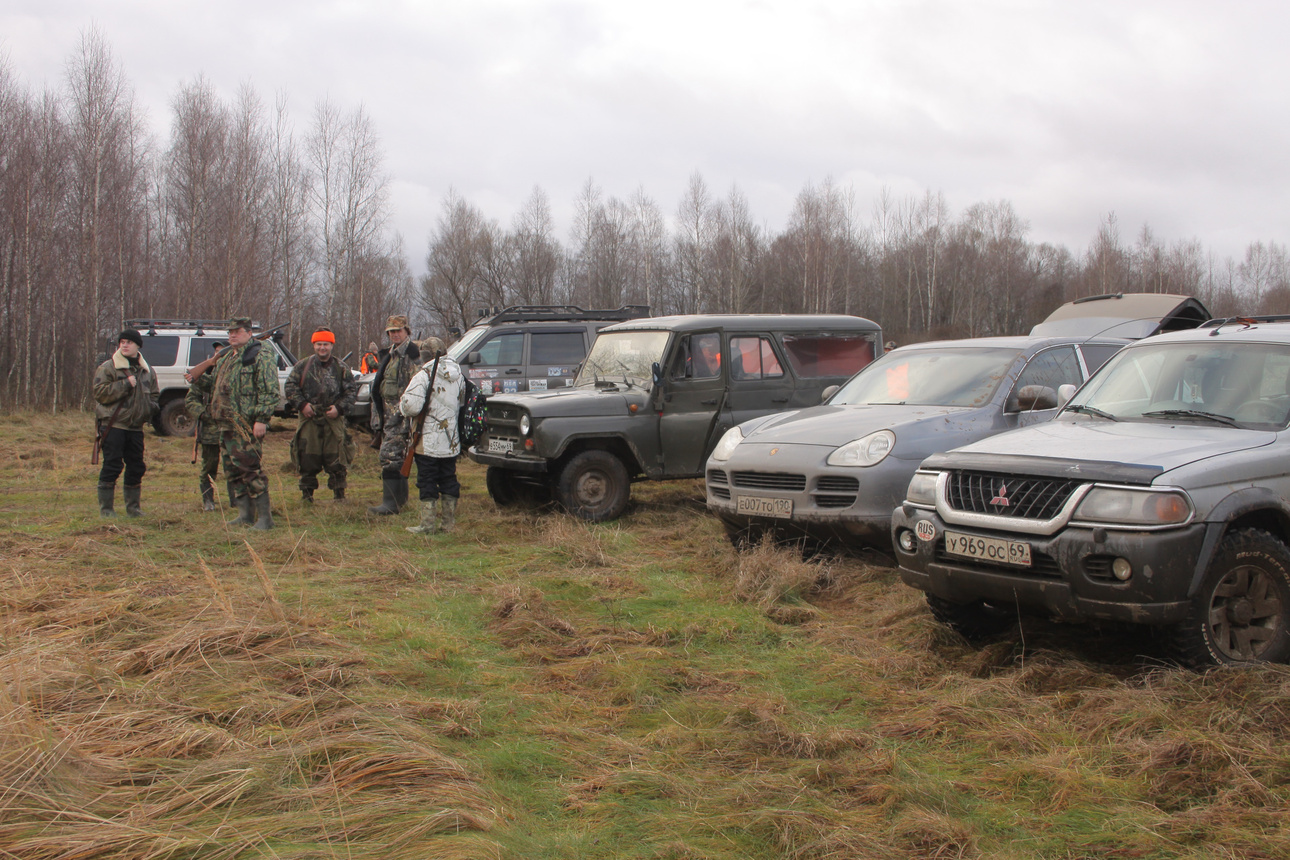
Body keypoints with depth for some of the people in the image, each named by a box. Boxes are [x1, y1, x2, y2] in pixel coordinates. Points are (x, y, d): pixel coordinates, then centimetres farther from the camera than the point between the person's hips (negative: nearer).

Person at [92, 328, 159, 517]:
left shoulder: (147, 371, 14)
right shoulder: (108, 368, -4)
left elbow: (154, 394, 26)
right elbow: (100, 393, -15)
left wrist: (150, 408, 5)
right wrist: (126, 384, -18)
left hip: (136, 427, 6)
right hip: (113, 425, -6)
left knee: (136, 467, 10)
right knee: (111, 467, -6)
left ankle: (133, 506, 21)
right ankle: (106, 508, 1)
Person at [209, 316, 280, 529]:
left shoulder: (261, 356, -9)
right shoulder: (225, 358, 20)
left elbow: (269, 391, -16)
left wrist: (261, 419, -21)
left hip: (247, 424, -10)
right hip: (226, 424, 10)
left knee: (249, 468, -11)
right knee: (233, 470, 11)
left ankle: (264, 517, -7)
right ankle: (245, 514, 19)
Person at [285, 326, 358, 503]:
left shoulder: (341, 368, 7)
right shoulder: (302, 366, 8)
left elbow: (352, 391, 7)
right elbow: (291, 386, 7)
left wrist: (339, 408, -6)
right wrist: (301, 404, -5)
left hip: (334, 420, 0)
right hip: (309, 420, 0)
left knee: (336, 460, -1)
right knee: (308, 460, 3)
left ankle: (339, 495, 8)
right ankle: (306, 494, 14)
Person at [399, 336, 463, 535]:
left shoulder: (425, 375, -15)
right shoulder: (457, 375, 8)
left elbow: (411, 405, -21)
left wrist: (402, 406, 0)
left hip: (428, 440, -6)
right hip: (451, 442, 6)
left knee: (427, 482, 0)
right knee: (448, 479, 13)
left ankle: (428, 524, 1)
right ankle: (448, 522, 17)